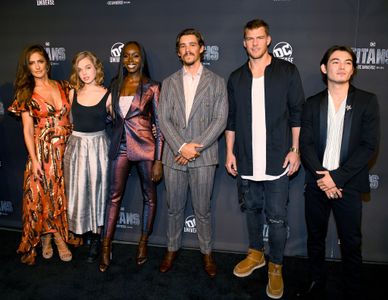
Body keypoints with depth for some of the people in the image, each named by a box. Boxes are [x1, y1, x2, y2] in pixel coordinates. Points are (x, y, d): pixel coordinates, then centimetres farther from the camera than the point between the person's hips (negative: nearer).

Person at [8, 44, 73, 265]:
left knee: (62, 193, 7)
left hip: (67, 148, 2)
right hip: (43, 150, -1)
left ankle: (58, 237, 23)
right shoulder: (26, 94, 0)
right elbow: (27, 129, -3)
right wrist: (34, 160, -10)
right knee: (42, 193, 4)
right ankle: (46, 238, 23)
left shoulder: (64, 87, 5)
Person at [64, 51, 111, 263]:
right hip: (75, 146, 3)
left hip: (98, 147, -3)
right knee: (77, 192, 9)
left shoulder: (107, 96, -6)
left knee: (96, 192, 7)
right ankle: (77, 232, 29)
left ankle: (96, 239, 21)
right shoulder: (73, 93, 3)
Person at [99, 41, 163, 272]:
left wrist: (158, 160, -9)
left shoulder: (151, 87, -4)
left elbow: (159, 125, -6)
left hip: (145, 146, -3)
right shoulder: (116, 84, 8)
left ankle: (144, 242, 27)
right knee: (114, 196, 6)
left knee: (149, 196, 9)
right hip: (121, 146, 3)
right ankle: (107, 246, 17)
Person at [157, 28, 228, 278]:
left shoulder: (216, 82, 5)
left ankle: (207, 252, 25)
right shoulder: (169, 83, 10)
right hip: (174, 156, 2)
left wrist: (196, 147, -13)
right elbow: (164, 119, 2)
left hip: (203, 156, -2)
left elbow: (220, 119, -4)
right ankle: (172, 249, 30)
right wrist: (181, 147, -12)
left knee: (203, 210, 7)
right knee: (174, 208, 13)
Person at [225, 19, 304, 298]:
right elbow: (231, 118, 10)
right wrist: (230, 152, 6)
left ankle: (276, 267, 21)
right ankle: (256, 254, 36)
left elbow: (297, 113, 0)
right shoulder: (236, 77, 9)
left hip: (277, 160, -3)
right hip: (246, 161, 3)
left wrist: (295, 149, -6)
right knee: (252, 210, 16)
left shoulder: (287, 71, 1)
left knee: (277, 217, 2)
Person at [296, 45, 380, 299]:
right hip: (317, 183, 3)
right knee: (315, 238, 14)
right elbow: (306, 144, 0)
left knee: (351, 243, 6)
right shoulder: (313, 104, 6)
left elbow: (369, 145, -7)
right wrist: (321, 176, -14)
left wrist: (336, 177, -14)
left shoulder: (367, 101, 0)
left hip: (348, 185, -2)